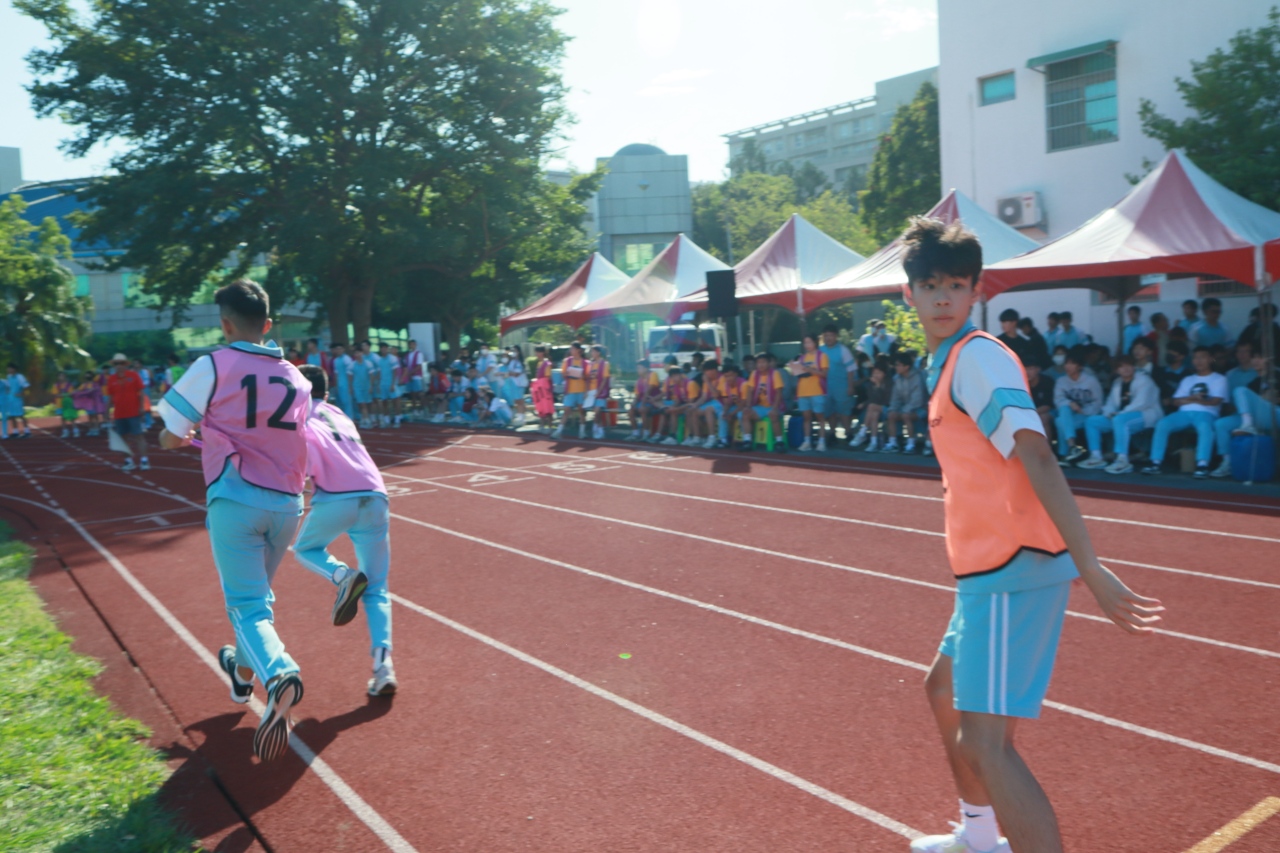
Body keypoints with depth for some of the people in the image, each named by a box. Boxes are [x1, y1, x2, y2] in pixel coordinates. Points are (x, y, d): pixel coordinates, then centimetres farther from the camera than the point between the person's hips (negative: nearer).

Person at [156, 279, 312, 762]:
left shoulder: (213, 368, -6)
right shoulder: (296, 378, 9)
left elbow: (169, 439, 0)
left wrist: (195, 433, 21)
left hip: (236, 500, -5)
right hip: (287, 502, 5)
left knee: (247, 604, -5)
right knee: (259, 594, 25)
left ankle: (278, 675, -31)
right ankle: (244, 673, 42)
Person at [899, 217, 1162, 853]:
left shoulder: (977, 355, -14)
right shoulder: (949, 363, 14)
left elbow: (1037, 457, -24)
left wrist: (1089, 567, -29)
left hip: (1012, 571, -10)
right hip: (990, 569, 10)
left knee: (985, 742, -13)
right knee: (945, 687, 26)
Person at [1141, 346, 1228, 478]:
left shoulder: (1219, 379, 13)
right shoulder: (1187, 380, 26)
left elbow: (1215, 401, -2)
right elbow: (1176, 401, 13)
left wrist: (1189, 399, -11)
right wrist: (1192, 398, -6)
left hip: (1205, 414, -4)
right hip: (1184, 413, 4)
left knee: (1204, 427, -40)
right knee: (1162, 423, -26)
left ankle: (1202, 465, -48)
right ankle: (1156, 462, -29)